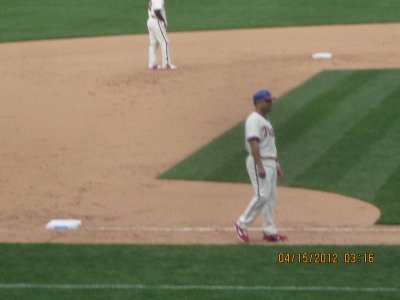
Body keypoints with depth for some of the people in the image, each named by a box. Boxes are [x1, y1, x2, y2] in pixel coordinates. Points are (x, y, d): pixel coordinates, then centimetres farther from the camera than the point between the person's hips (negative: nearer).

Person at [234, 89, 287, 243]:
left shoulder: (266, 120, 18)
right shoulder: (254, 120, -14)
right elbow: (254, 144, -22)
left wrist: (277, 165, 20)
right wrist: (260, 167, -28)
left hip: (270, 163, 10)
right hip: (259, 162, -10)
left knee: (271, 196, 8)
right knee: (262, 195, -15)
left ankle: (269, 231, 11)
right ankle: (242, 224, -4)